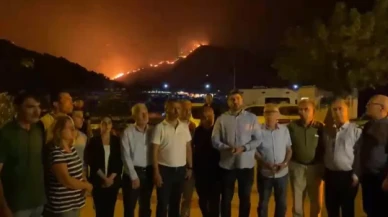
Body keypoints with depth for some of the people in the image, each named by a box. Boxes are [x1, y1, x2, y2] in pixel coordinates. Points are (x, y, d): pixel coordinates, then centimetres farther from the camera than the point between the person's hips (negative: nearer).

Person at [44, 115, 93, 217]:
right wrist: (86, 185, -10)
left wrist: (85, 182, -1)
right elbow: (66, 181, -24)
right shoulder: (55, 152, -21)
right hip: (61, 207, -9)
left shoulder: (72, 148, 8)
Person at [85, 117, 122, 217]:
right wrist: (104, 178, -11)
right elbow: (92, 162, -6)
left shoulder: (116, 141, 3)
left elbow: (119, 161, 1)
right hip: (98, 181, -1)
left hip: (113, 181, 1)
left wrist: (111, 178, -10)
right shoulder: (94, 141, -1)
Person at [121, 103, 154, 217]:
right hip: (133, 172, -3)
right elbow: (126, 156, -8)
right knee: (129, 207, 7)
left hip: (148, 172, 3)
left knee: (145, 206, 17)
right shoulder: (128, 132, -8)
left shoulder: (152, 131, 2)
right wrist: (134, 176, -9)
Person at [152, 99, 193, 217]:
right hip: (165, 170, -4)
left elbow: (188, 148, 9)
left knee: (175, 203, 17)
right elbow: (155, 151, -10)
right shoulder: (160, 127, -9)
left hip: (181, 170, 4)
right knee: (163, 204, 6)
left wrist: (190, 167, 7)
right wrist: (156, 172, -13)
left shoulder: (185, 127, 3)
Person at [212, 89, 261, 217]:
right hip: (227, 164, 0)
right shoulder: (222, 119, 0)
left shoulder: (252, 118, 1)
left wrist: (244, 148, -17)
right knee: (226, 198, 13)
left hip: (246, 164, 1)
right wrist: (228, 148, -21)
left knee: (245, 198, 15)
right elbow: (215, 141, -3)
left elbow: (257, 139, -1)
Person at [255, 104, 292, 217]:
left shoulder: (285, 130, -1)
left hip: (282, 173, 3)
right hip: (264, 173, -2)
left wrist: (285, 163, -12)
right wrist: (265, 164, -19)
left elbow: (289, 149, 4)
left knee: (282, 203, 16)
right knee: (263, 203, 12)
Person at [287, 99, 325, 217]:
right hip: (297, 167, 0)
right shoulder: (292, 126, -6)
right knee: (297, 200, 12)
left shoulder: (320, 127, -5)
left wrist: (323, 166, -1)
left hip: (315, 167, 0)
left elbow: (324, 147, -1)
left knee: (316, 200, 15)